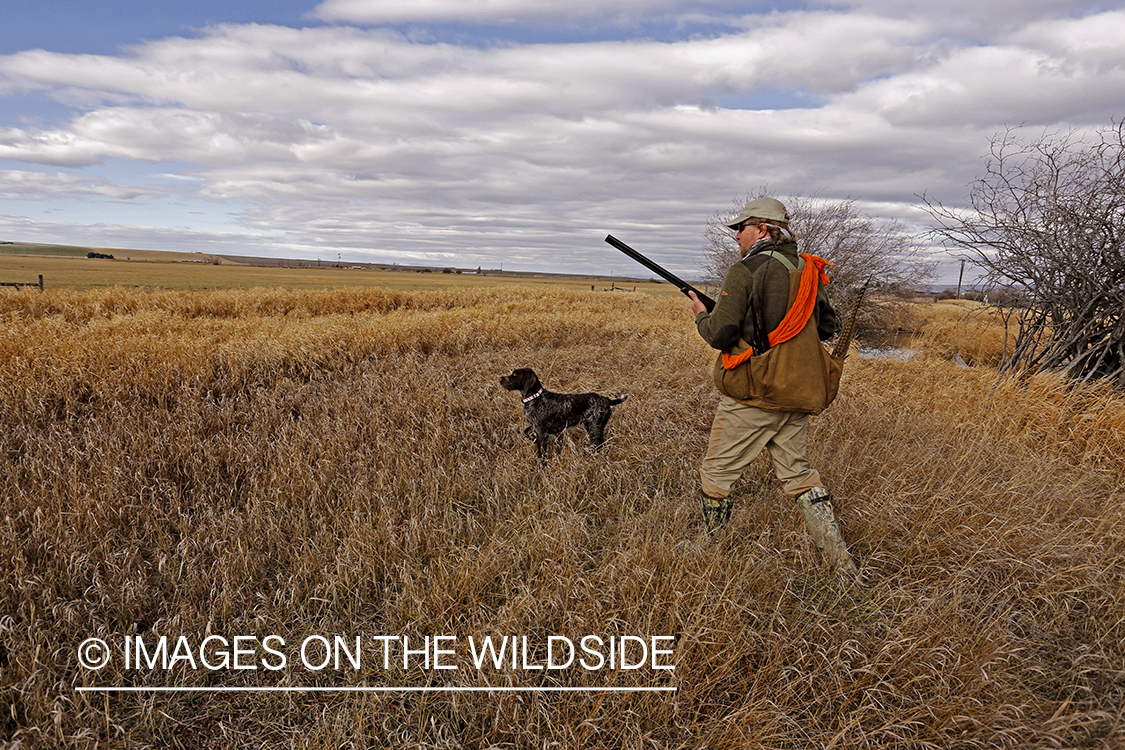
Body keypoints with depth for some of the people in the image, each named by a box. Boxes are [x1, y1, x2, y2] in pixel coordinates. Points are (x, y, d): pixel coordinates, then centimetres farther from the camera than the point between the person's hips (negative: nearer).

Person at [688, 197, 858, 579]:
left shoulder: (745, 272, -13)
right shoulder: (808, 271, 9)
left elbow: (720, 334, -16)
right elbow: (826, 326, 19)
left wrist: (701, 316, 5)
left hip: (751, 397, -7)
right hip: (796, 394, 7)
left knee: (717, 474, 9)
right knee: (798, 474, 16)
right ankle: (842, 563, 16)